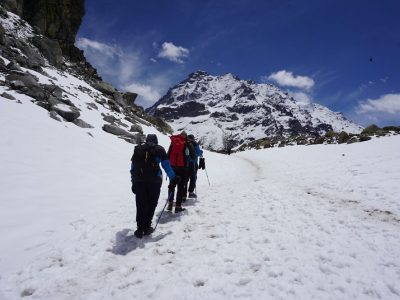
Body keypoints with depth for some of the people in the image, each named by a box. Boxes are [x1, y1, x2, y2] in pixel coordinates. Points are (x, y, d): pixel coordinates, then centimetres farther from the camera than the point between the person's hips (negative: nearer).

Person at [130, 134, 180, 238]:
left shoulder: (137, 149, 18)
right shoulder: (159, 149, 9)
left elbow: (133, 166, 18)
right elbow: (166, 165, 4)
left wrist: (133, 182, 24)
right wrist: (173, 178, 10)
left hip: (138, 180, 3)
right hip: (154, 180, -2)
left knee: (141, 205, 9)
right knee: (151, 204, 10)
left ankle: (140, 229, 7)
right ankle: (147, 227, 13)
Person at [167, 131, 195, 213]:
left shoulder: (173, 142, 5)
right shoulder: (188, 144, -4)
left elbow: (168, 154, 6)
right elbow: (193, 156, 0)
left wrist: (169, 164, 16)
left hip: (172, 166, 3)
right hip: (183, 167, -3)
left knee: (171, 185, 16)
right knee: (181, 186, 4)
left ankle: (170, 203, 19)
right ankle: (178, 206, 3)